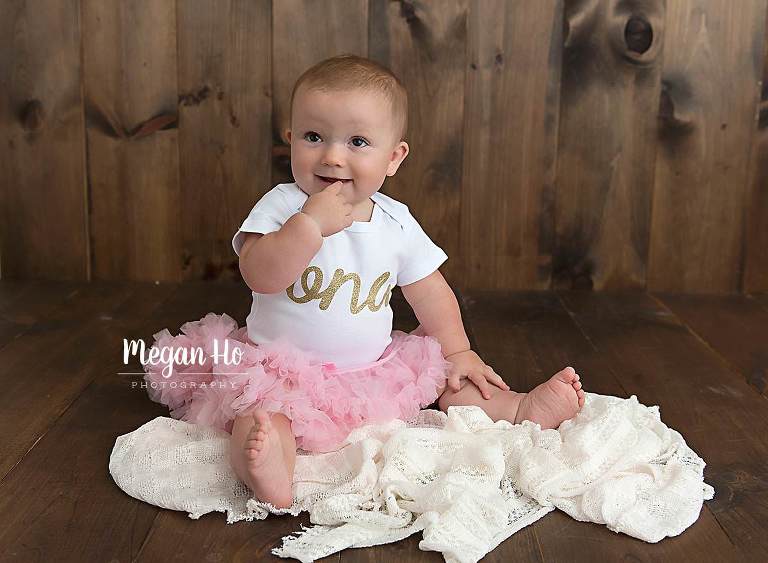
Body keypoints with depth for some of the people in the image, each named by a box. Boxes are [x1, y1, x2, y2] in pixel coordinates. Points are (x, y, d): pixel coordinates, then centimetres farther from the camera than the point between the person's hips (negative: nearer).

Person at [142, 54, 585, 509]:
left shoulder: (397, 223, 0)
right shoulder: (282, 206, -11)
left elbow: (430, 292, 10)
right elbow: (260, 276, -26)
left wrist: (458, 351, 6)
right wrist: (311, 223, -32)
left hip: (374, 370, 5)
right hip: (282, 369, -5)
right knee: (261, 413, -32)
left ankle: (518, 409, 7)